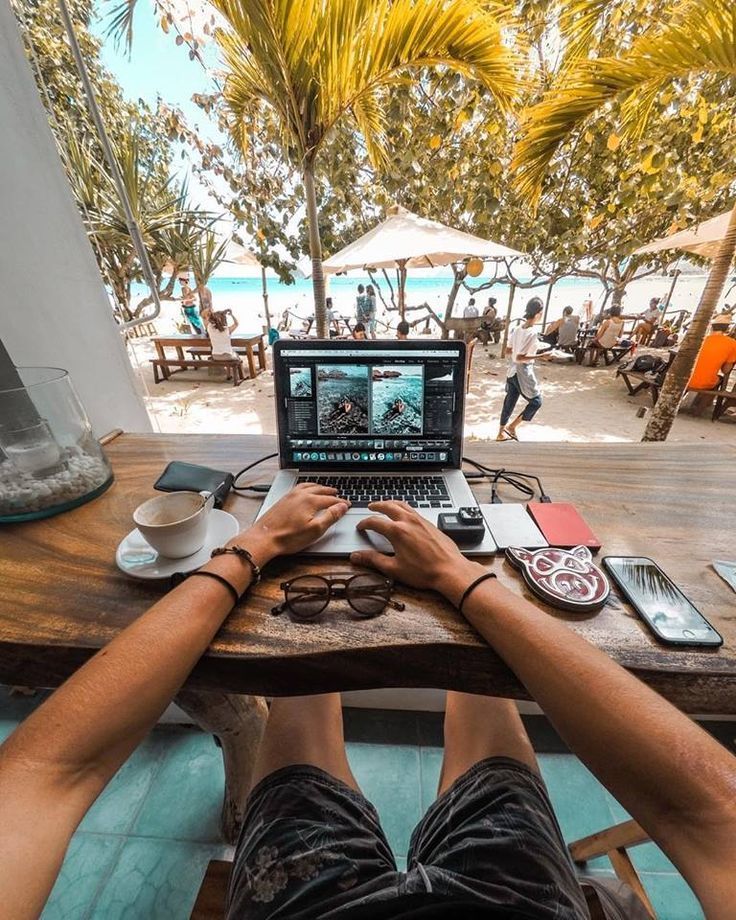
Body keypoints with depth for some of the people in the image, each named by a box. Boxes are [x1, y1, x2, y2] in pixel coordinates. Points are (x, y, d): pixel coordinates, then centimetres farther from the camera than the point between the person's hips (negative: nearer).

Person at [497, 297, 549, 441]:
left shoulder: (517, 329, 3)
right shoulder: (532, 333, -20)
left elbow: (508, 351, 9)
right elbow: (520, 358, -23)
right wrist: (540, 356, -20)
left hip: (512, 371, 8)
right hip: (523, 372, -8)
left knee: (509, 402, 15)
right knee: (536, 401, 8)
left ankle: (501, 432, 23)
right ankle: (512, 426, 9)